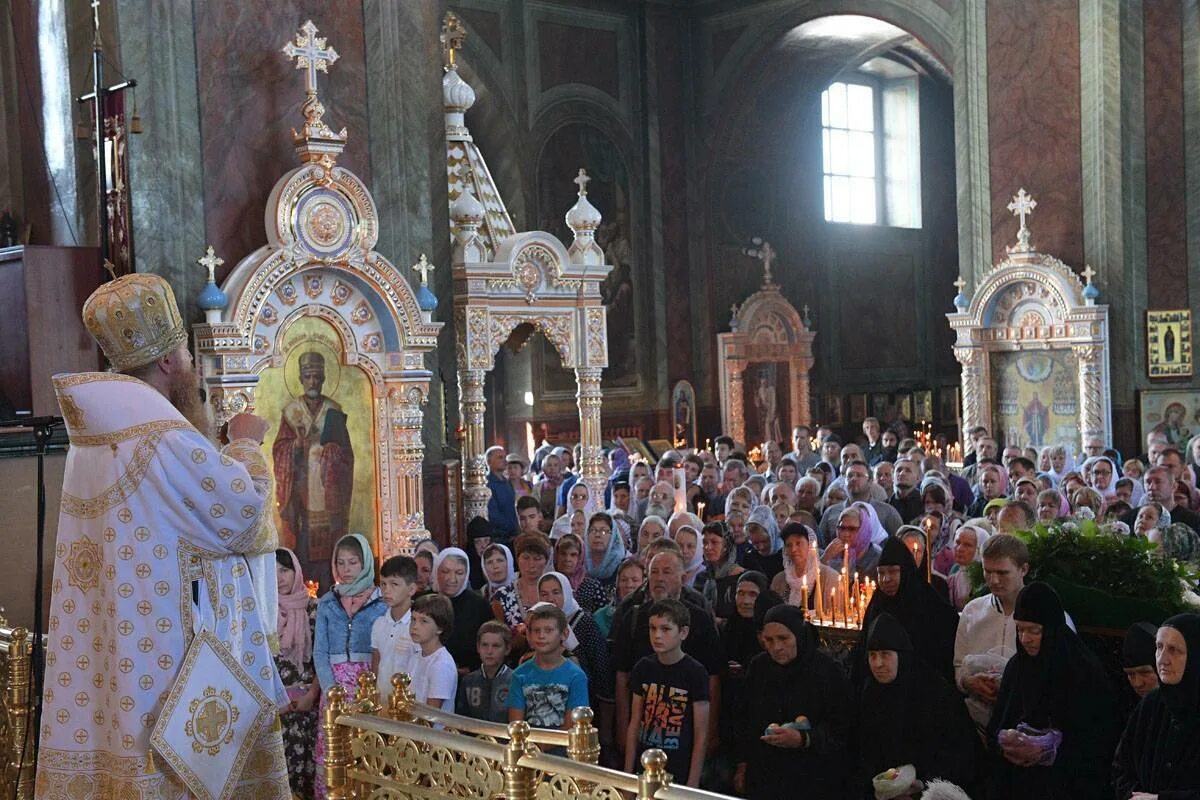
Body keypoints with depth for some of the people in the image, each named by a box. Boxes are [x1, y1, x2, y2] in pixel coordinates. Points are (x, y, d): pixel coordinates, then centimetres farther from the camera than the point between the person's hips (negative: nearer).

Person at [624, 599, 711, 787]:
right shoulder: (643, 668, 2)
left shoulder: (696, 673, -10)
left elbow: (701, 735, -8)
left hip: (680, 776, -3)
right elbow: (634, 724, 7)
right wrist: (628, 773, 6)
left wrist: (693, 784, -9)